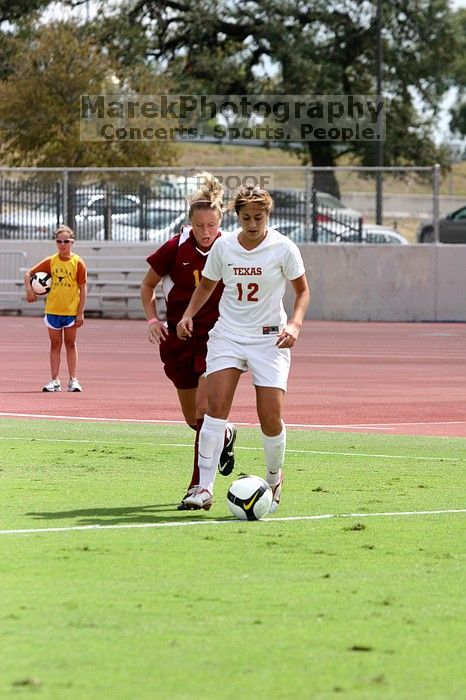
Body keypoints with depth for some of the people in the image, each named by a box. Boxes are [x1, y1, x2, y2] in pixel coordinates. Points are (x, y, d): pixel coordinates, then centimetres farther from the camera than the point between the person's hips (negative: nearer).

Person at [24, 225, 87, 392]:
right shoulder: (50, 262, 0)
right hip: (52, 309, 2)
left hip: (71, 310, -2)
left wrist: (80, 312, -9)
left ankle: (73, 380, 10)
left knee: (70, 344, 6)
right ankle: (54, 381, 8)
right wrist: (29, 290, -12)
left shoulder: (78, 262, -6)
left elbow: (83, 289, -5)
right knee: (55, 345, 6)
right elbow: (28, 274, 6)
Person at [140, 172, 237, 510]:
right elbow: (148, 285, 9)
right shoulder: (175, 248, -7)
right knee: (192, 418, 11)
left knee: (204, 409, -16)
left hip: (216, 336, -2)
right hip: (179, 337, 2)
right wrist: (152, 319, -4)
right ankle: (225, 435, 46)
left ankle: (199, 486, -12)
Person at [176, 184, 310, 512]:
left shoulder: (284, 248, -7)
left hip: (269, 338, -2)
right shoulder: (223, 246, 0)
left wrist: (294, 325, -13)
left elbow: (302, 291, 4)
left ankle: (274, 478, 20)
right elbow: (207, 285, 16)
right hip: (228, 334, 2)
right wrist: (189, 315, -1)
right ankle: (205, 488, -17)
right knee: (216, 406, -17)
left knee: (271, 418, -9)